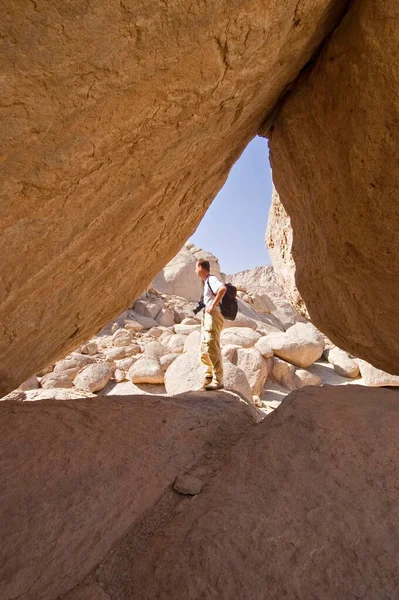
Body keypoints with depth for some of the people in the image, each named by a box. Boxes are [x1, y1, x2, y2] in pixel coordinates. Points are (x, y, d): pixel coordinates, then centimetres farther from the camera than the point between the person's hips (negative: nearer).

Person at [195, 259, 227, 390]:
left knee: (212, 349, -13)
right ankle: (209, 376, 20)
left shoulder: (211, 279, -8)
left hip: (213, 316, -11)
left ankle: (218, 381, -9)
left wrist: (213, 305, -25)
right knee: (204, 349, 12)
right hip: (207, 317, 11)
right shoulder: (207, 282, 22)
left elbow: (223, 288, -29)